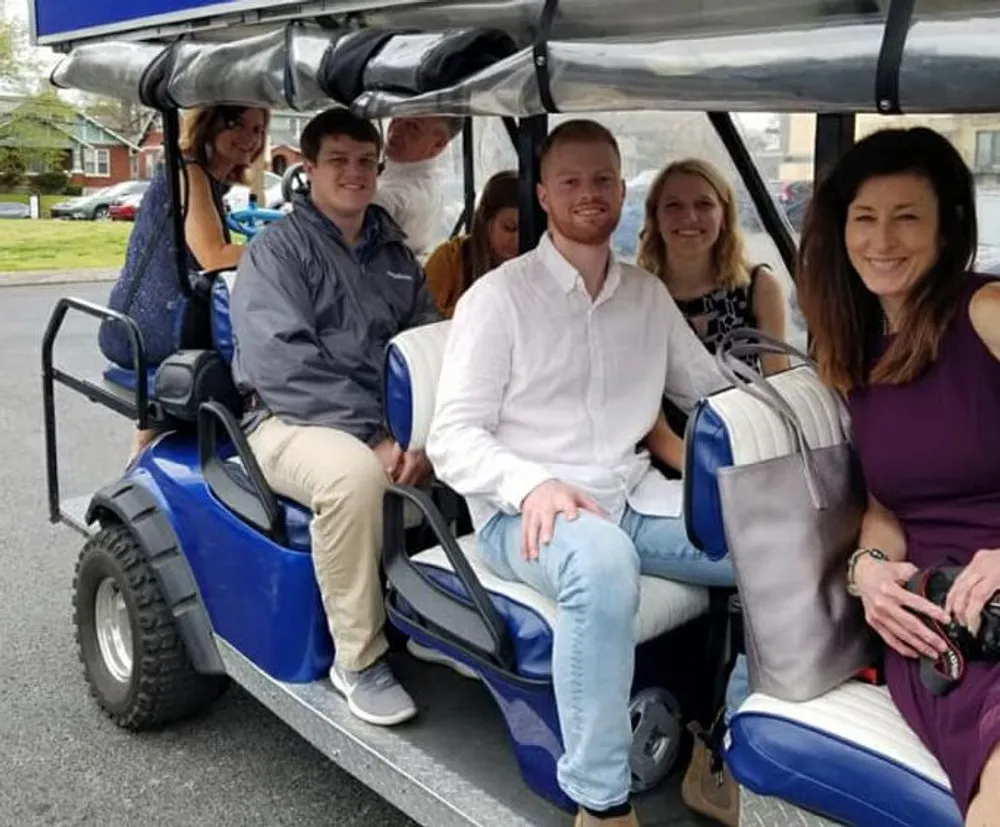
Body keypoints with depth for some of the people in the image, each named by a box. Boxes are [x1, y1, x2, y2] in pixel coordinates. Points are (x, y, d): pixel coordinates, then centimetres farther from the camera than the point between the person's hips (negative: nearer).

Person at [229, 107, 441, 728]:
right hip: (294, 422, -5)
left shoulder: (395, 253, 18)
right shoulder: (276, 249, 0)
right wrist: (373, 436, -22)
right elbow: (280, 362, -14)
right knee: (356, 475, -37)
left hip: (395, 422, 6)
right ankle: (359, 660, -20)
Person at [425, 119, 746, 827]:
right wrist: (532, 484, -27)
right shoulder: (498, 295, -3)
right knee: (601, 560, -40)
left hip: (634, 497, 5)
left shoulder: (649, 294, 14)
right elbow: (453, 437, -8)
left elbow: (715, 392, 18)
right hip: (523, 514, -5)